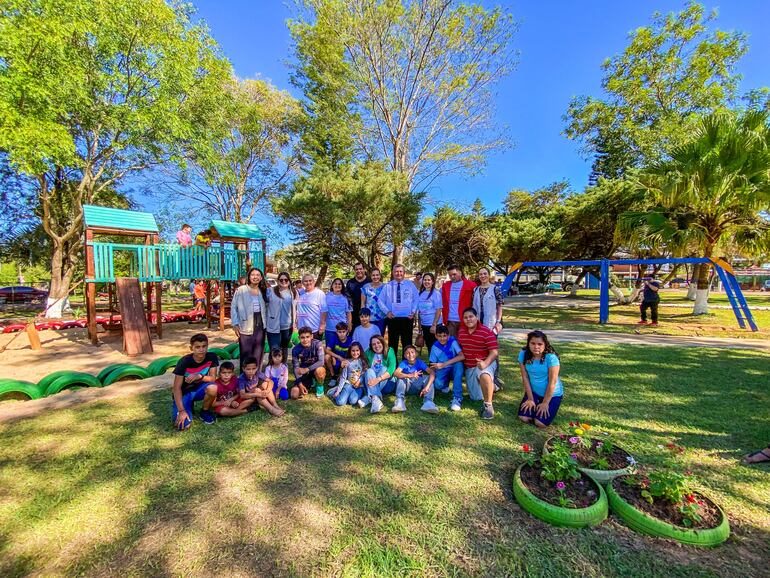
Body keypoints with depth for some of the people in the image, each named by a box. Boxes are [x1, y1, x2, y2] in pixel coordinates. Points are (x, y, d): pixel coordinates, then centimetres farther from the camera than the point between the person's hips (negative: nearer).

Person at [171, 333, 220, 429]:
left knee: (213, 388, -34)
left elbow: (213, 378, -13)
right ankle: (187, 406, 12)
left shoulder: (212, 357, -16)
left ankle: (205, 411, -3)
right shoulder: (184, 362, -24)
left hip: (199, 388, 2)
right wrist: (181, 411, -27)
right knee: (184, 424, -23)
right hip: (184, 392, -2)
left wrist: (199, 376, -33)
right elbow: (177, 388, -22)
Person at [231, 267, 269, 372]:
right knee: (246, 354, 2)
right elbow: (233, 307, -4)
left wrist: (266, 323, 7)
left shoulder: (263, 291, 9)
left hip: (260, 325, 4)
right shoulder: (241, 290, -5)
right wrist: (235, 324, -10)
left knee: (258, 353, 10)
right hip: (246, 326, -4)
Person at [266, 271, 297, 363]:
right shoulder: (271, 291, -5)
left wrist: (294, 322, 9)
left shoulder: (293, 292, 5)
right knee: (274, 351, -6)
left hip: (287, 325, 3)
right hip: (273, 326, -3)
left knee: (285, 348, 19)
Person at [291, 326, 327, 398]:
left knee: (319, 370, -40)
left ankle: (320, 386, -5)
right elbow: (296, 368, -11)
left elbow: (321, 362, -29)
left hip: (316, 368, -3)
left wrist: (307, 369, -35)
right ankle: (311, 382, 18)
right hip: (304, 372, 3)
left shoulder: (317, 344, -22)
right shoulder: (296, 349, -15)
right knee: (294, 395, -12)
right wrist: (300, 384, -21)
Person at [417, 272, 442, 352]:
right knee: (428, 346, 15)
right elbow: (419, 310, 10)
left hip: (433, 325, -5)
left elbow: (438, 310, -12)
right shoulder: (420, 293, 6)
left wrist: (434, 325, -17)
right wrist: (419, 325, 10)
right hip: (424, 325, 5)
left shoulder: (436, 293, -9)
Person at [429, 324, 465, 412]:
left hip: (454, 370, -1)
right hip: (442, 371, 1)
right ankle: (445, 384, 12)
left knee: (459, 364, -35)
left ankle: (457, 398, -30)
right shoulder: (435, 347, -3)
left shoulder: (453, 342, -13)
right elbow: (433, 365, 1)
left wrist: (444, 364, -29)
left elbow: (462, 356, -28)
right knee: (437, 384, -31)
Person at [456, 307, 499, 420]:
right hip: (469, 367, 6)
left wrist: (485, 363, -37)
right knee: (476, 398, 10)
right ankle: (492, 385, 40)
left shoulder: (486, 332, -19)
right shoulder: (461, 332, 0)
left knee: (484, 376, -43)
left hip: (485, 363, -6)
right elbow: (460, 349, 15)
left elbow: (494, 352, -22)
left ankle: (488, 405, -23)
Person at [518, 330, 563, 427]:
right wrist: (530, 399, -6)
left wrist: (545, 403, -13)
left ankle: (548, 408, 19)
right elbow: (525, 378, -8)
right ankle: (536, 404, 20)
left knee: (540, 423, -13)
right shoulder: (523, 354, -14)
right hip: (533, 391, 3)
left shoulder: (551, 357, -24)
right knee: (524, 418, -10)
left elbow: (552, 382, -18)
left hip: (552, 394, -3)